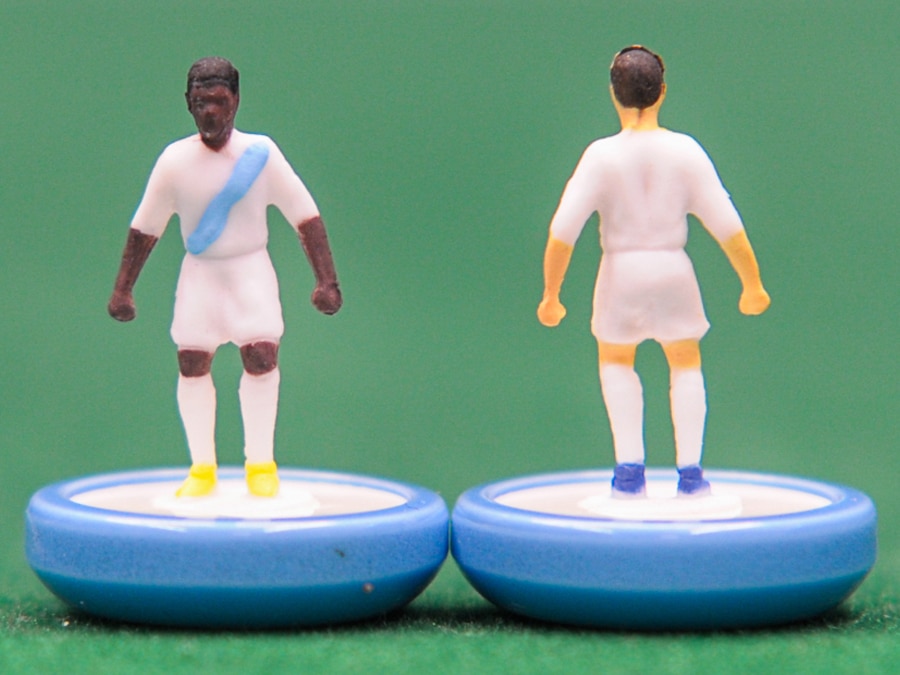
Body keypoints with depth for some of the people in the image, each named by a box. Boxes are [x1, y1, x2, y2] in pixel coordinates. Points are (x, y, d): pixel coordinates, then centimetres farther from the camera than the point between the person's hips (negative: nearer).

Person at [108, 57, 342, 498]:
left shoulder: (261, 153, -12)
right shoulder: (175, 161, -9)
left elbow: (306, 216, -7)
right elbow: (144, 228, 3)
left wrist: (326, 281, -11)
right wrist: (123, 289, 3)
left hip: (250, 269, -1)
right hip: (199, 273, 1)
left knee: (261, 358, -13)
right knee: (191, 364, -4)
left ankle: (261, 463, 3)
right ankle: (201, 468, 11)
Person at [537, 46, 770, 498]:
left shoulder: (601, 156, -12)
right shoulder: (685, 152, -8)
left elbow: (563, 231, -14)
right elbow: (727, 226, -7)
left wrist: (551, 295, -4)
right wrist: (752, 283, 4)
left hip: (621, 271, -1)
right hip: (673, 270, 1)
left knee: (615, 361, 24)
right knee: (685, 363, 22)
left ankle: (630, 467, 13)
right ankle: (689, 471, 16)